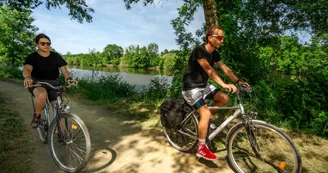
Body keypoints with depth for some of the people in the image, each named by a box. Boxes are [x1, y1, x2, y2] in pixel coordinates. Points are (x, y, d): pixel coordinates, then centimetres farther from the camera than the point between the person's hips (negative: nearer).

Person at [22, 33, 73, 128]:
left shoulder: (56, 56, 2)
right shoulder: (32, 57, -6)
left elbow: (63, 68, -8)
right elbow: (27, 69, -24)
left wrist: (68, 78, -32)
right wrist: (27, 77, -49)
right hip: (37, 84, -2)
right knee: (42, 95, -38)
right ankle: (36, 116, -8)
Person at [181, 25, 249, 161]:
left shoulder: (214, 53, 4)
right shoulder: (199, 50, -22)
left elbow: (225, 68, 5)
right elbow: (209, 69, -35)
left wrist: (238, 81, -7)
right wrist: (224, 85, -45)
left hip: (204, 85, 8)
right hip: (191, 87, -8)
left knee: (224, 99, -1)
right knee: (205, 113, -21)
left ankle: (204, 118, 18)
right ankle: (201, 149, -7)